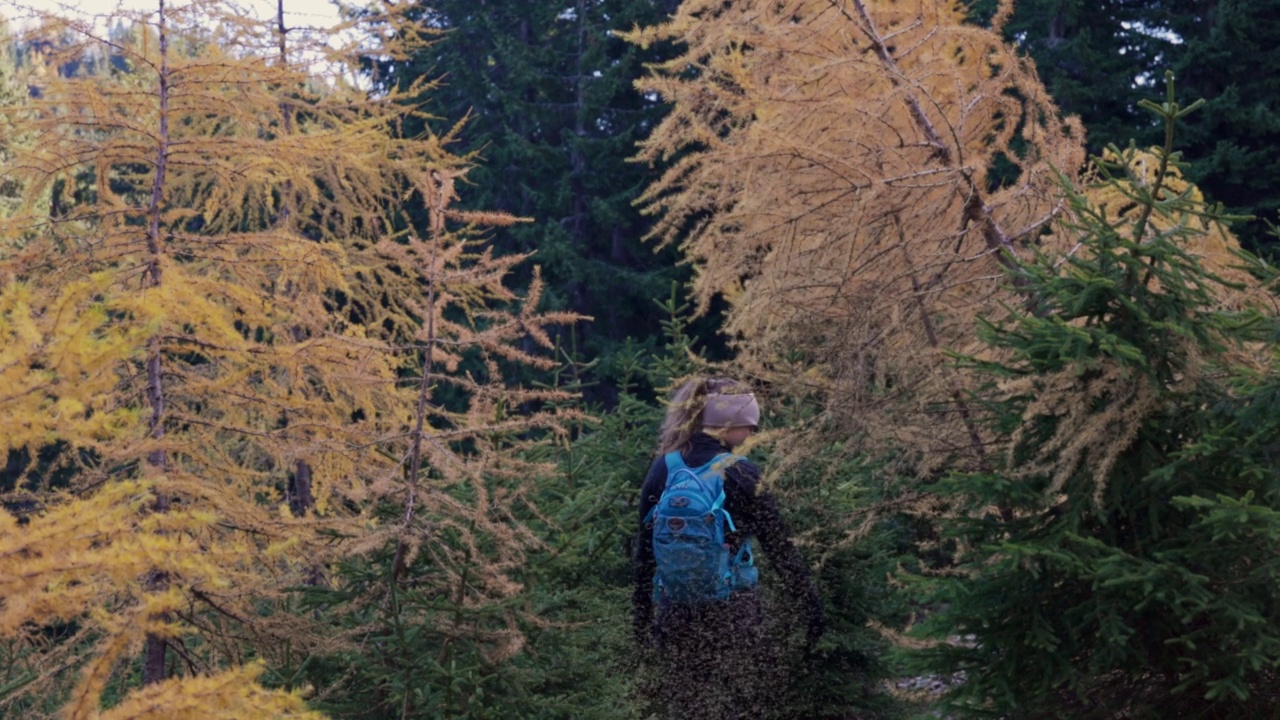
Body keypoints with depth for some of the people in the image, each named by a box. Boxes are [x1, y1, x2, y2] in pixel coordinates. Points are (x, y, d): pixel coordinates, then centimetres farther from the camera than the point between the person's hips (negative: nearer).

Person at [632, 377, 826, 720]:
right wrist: (811, 606, -2)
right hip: (732, 610, -4)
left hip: (677, 610, 4)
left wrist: (642, 612, 14)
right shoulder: (741, 473, -11)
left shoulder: (663, 469, 0)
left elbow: (645, 547, 5)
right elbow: (780, 548, -9)